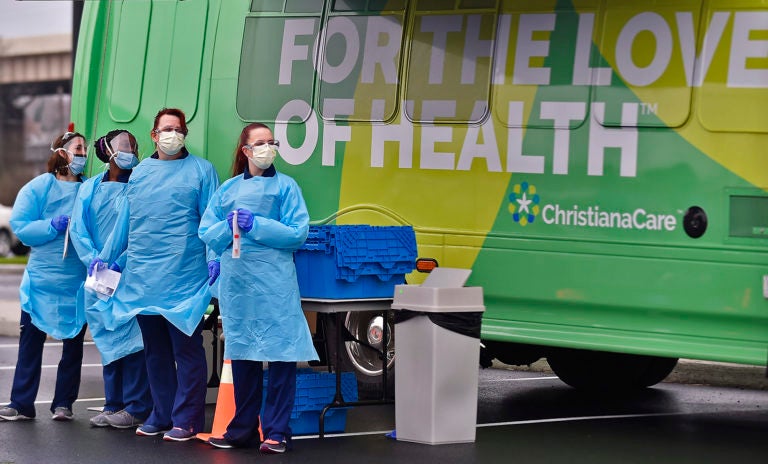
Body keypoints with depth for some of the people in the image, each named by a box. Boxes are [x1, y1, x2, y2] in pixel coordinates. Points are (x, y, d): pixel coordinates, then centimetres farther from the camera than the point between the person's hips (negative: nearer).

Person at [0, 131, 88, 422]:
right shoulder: (39, 187, 0)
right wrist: (53, 226, -17)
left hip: (79, 282, 2)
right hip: (42, 278, -2)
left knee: (74, 341, 7)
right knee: (31, 341, 1)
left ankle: (63, 403, 17)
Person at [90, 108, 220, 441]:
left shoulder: (200, 170, 3)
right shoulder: (140, 173, 15)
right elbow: (125, 222, 19)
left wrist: (214, 258, -15)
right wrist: (104, 257, 15)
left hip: (184, 276, -5)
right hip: (143, 276, 5)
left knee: (186, 347, -3)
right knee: (154, 349, 11)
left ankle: (186, 419, 2)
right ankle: (162, 414, 20)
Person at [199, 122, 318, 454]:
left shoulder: (285, 186, 4)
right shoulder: (228, 189, 15)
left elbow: (298, 233, -5)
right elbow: (206, 232, 11)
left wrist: (256, 225, -13)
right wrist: (228, 227, -9)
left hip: (274, 284, -4)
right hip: (236, 282, 4)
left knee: (281, 355, -6)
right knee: (242, 355, 10)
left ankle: (277, 432, -1)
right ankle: (242, 429, 19)